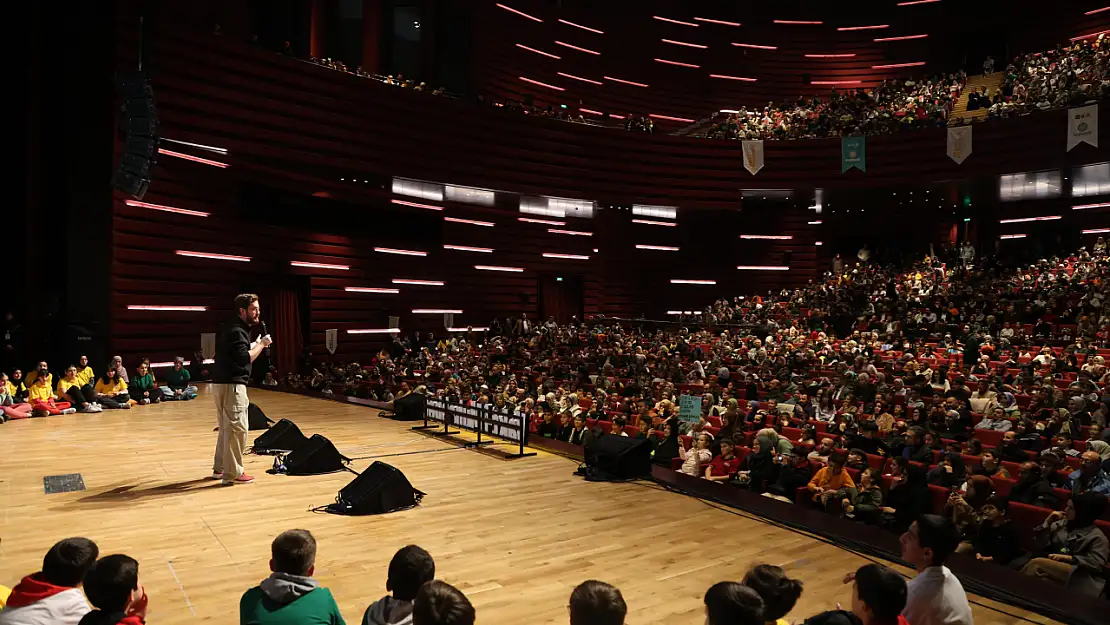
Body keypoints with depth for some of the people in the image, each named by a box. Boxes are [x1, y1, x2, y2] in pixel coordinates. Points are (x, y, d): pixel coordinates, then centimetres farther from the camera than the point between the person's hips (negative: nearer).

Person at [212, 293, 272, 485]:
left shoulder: (233, 328, 17)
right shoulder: (237, 331, -15)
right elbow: (245, 359, -22)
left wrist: (255, 345, 12)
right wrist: (262, 344, -12)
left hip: (222, 383, 11)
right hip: (231, 384, -11)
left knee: (227, 427, 18)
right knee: (237, 428, -7)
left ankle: (220, 468, 27)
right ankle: (232, 473, -3)